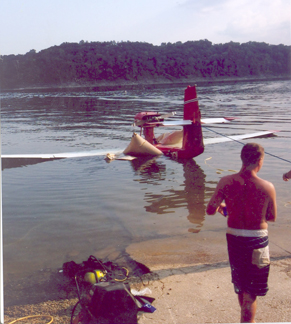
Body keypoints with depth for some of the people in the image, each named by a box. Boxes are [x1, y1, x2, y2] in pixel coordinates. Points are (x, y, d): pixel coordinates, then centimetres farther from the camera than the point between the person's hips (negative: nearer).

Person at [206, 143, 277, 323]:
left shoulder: (226, 182, -14)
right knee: (251, 293, 12)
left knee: (240, 285, 26)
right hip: (257, 240, -3)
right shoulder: (267, 187, -18)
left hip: (234, 238, 4)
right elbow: (272, 217, -5)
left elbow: (210, 210, -12)